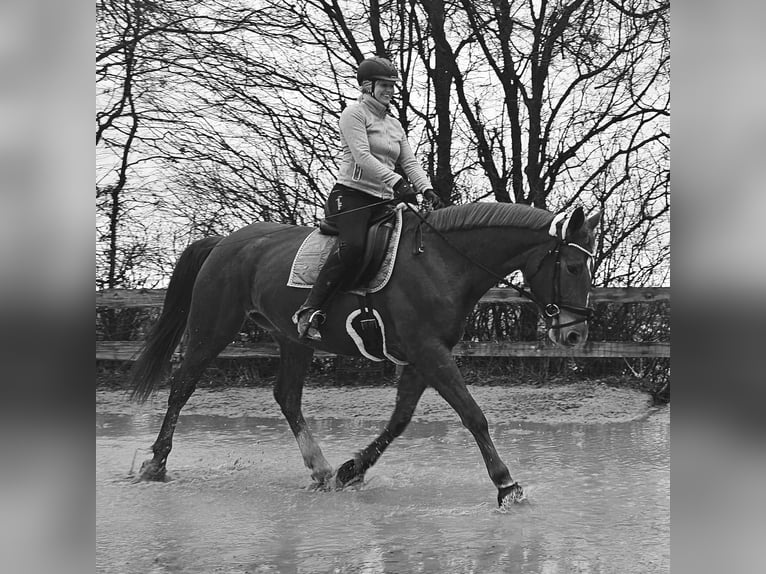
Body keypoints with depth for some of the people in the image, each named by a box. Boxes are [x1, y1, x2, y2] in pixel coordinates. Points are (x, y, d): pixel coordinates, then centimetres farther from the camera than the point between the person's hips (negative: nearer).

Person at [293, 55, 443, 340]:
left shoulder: (395, 124, 25)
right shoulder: (354, 113, 0)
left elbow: (409, 162, 17)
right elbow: (362, 156, -13)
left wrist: (426, 189, -2)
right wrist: (396, 181, -23)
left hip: (382, 200, 9)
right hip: (351, 193, -8)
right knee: (353, 245, -33)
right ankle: (309, 311, -35)